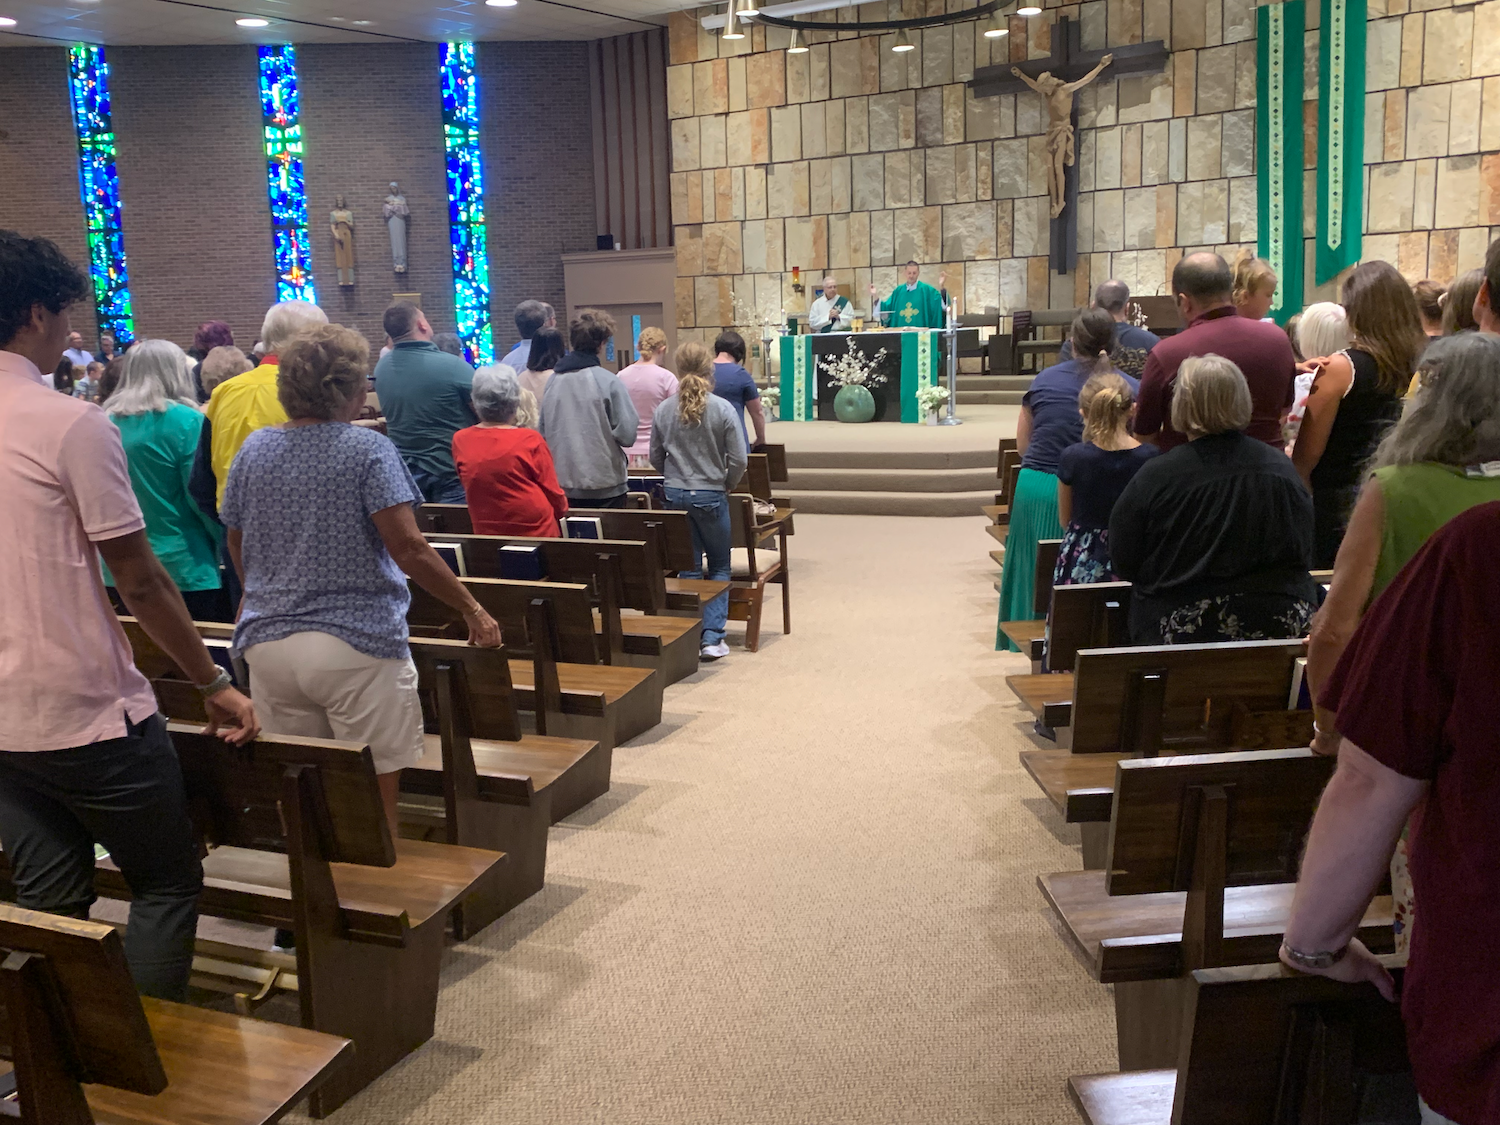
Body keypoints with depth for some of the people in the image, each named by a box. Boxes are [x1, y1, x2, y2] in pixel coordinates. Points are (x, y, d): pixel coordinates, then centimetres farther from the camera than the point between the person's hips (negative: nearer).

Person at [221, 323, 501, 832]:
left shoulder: (254, 448, 8)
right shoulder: (368, 450, -8)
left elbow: (237, 549, 16)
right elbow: (408, 549, -17)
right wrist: (473, 611, -10)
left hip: (265, 643, 6)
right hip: (356, 643, -5)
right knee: (375, 794, 4)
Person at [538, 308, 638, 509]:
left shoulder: (552, 380, 2)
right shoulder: (608, 381, -13)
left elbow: (543, 432, 9)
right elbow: (627, 434, -14)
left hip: (563, 484, 5)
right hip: (604, 486, -4)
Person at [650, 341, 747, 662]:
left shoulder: (663, 410, -2)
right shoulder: (723, 409, -11)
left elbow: (655, 457, 7)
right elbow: (739, 460, -11)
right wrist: (727, 485, 7)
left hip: (675, 495, 3)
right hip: (711, 496, -3)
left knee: (689, 567, 13)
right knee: (719, 567, 11)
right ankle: (712, 638, 3)